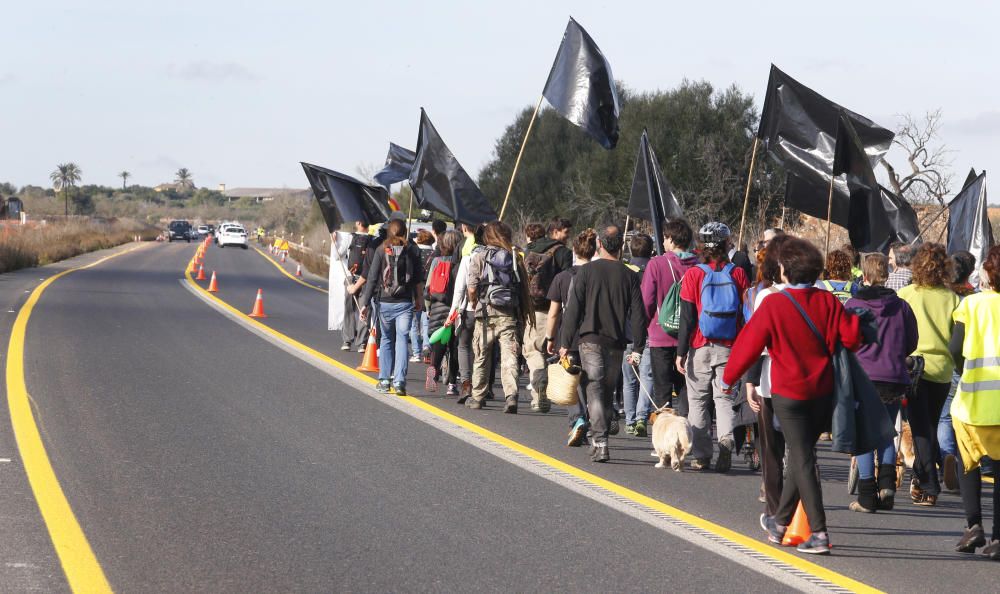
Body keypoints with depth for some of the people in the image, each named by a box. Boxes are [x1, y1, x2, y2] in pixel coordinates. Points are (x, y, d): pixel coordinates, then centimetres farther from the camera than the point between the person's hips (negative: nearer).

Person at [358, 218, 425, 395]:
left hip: (385, 301, 0)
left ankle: (384, 381, 13)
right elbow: (419, 279, 3)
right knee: (401, 340, 2)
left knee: (386, 339, 13)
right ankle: (399, 381, -8)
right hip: (405, 302, 0)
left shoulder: (382, 250, -2)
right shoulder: (412, 250, 0)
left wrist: (366, 303, -1)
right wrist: (419, 299, 15)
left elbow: (373, 278, -4)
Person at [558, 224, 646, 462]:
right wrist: (638, 348, 5)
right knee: (608, 393, 15)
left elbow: (573, 309, -6)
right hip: (617, 344, 3)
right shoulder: (629, 275, 3)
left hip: (591, 340, -3)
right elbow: (638, 314, 1)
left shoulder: (586, 271, -4)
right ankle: (598, 440, 23)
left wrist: (566, 343, -2)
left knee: (594, 391, -5)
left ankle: (600, 443, -19)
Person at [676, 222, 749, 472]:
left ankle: (701, 455, 5)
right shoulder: (737, 274, -1)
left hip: (700, 348, -1)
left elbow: (687, 318, -6)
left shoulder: (693, 275, -6)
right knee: (725, 398, 9)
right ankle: (727, 440, -15)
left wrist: (681, 352, -2)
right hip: (729, 348, 1)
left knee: (698, 400, 8)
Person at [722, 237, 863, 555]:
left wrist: (728, 379, 7)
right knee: (801, 455, 18)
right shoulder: (827, 302, -3)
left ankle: (819, 532, -12)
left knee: (803, 461, -4)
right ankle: (780, 522, 32)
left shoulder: (773, 305, -12)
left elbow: (749, 344, -7)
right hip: (823, 393, 5)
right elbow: (851, 337, -5)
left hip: (788, 393, -4)